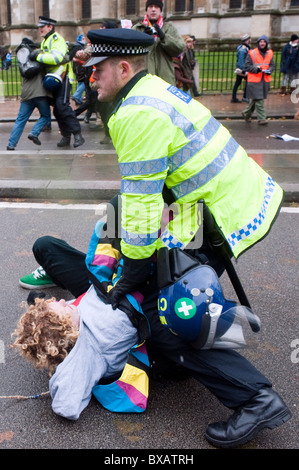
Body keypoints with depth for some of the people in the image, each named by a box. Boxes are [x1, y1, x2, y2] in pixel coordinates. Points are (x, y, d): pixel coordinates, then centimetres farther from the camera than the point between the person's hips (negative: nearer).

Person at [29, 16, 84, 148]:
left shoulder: (57, 39, -9)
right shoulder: (44, 42, 21)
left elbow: (57, 58, -26)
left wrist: (38, 56, -20)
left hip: (62, 78, -10)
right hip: (51, 79, 10)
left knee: (62, 105, -21)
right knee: (56, 109, 7)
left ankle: (77, 135, -19)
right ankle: (66, 137, 13)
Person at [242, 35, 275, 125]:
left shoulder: (269, 53, 9)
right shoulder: (252, 53, -4)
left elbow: (272, 65, 14)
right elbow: (247, 66, -4)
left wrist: (269, 70, -9)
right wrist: (256, 69, -20)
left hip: (265, 80, 5)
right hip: (254, 80, -5)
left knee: (255, 99, 12)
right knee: (259, 99, -9)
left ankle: (246, 114, 30)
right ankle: (261, 118, -4)